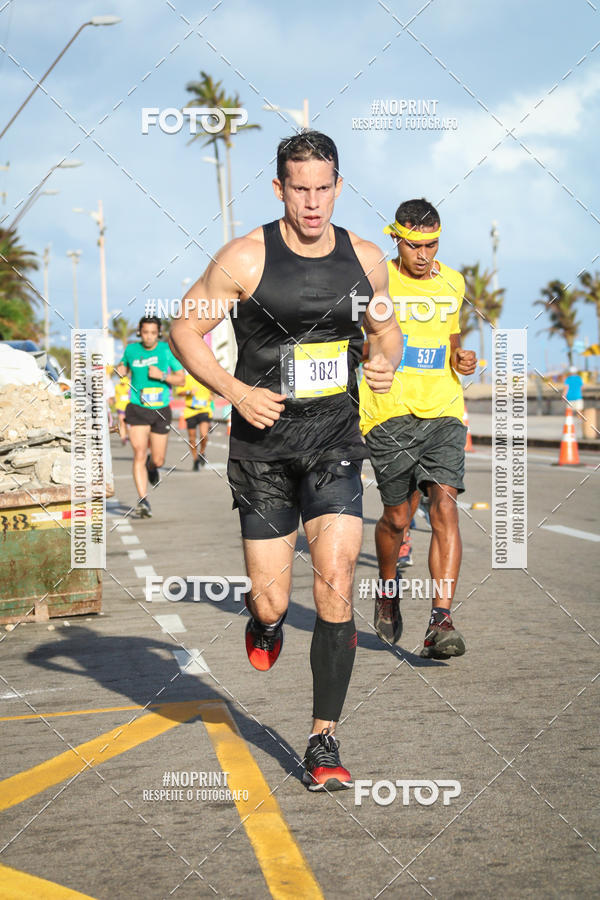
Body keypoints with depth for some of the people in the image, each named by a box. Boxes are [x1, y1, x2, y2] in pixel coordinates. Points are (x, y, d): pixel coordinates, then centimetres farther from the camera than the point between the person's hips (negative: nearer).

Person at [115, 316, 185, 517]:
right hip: (137, 410, 0)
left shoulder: (167, 350, -4)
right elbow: (125, 365, 21)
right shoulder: (131, 349, 0)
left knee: (158, 460, 9)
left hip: (161, 411, 1)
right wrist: (121, 370, -2)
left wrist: (161, 375, -19)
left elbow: (181, 378, -3)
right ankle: (143, 501, -12)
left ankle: (151, 466, 47)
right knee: (139, 455, -14)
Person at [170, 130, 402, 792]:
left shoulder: (366, 260, 3)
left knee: (335, 585, -12)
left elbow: (384, 327, 20)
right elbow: (184, 329, -1)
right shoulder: (246, 259, -8)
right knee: (272, 603, -1)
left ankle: (323, 744, -1)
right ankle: (266, 620, 41)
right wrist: (235, 391, -14)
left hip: (335, 441, 2)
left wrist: (384, 361, -3)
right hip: (263, 446, -2)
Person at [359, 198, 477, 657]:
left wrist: (460, 359, 7)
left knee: (445, 505, -15)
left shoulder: (454, 283, 11)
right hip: (390, 414, -2)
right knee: (397, 517, 4)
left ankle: (441, 622, -19)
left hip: (443, 413, 2)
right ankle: (388, 589, 36)